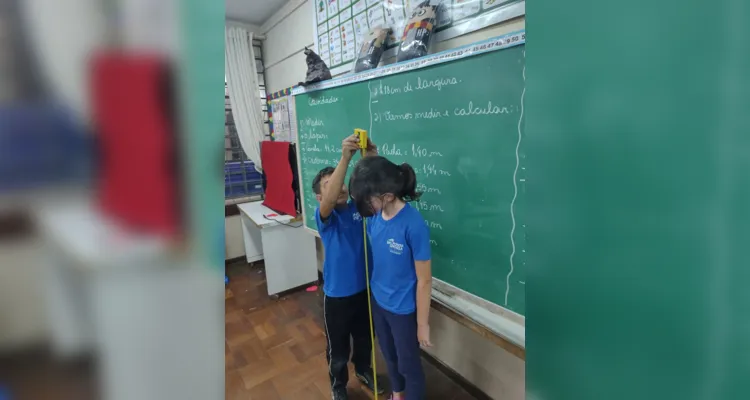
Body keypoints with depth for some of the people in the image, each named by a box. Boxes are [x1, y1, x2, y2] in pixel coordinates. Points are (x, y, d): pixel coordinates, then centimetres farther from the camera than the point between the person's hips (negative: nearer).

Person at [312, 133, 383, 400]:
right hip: (337, 295, -4)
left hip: (364, 289, 4)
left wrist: (372, 158, -37)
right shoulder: (324, 216, -18)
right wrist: (345, 158, -51)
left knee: (365, 339, 27)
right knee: (338, 349, 18)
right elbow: (330, 200, -41)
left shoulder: (359, 207, -6)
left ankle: (363, 370, 57)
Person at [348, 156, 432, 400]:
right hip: (378, 300, 7)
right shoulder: (374, 215, -10)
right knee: (389, 355, 29)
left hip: (403, 309, -7)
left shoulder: (414, 225, -30)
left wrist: (422, 324, -13)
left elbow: (424, 281, -21)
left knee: (408, 364, 18)